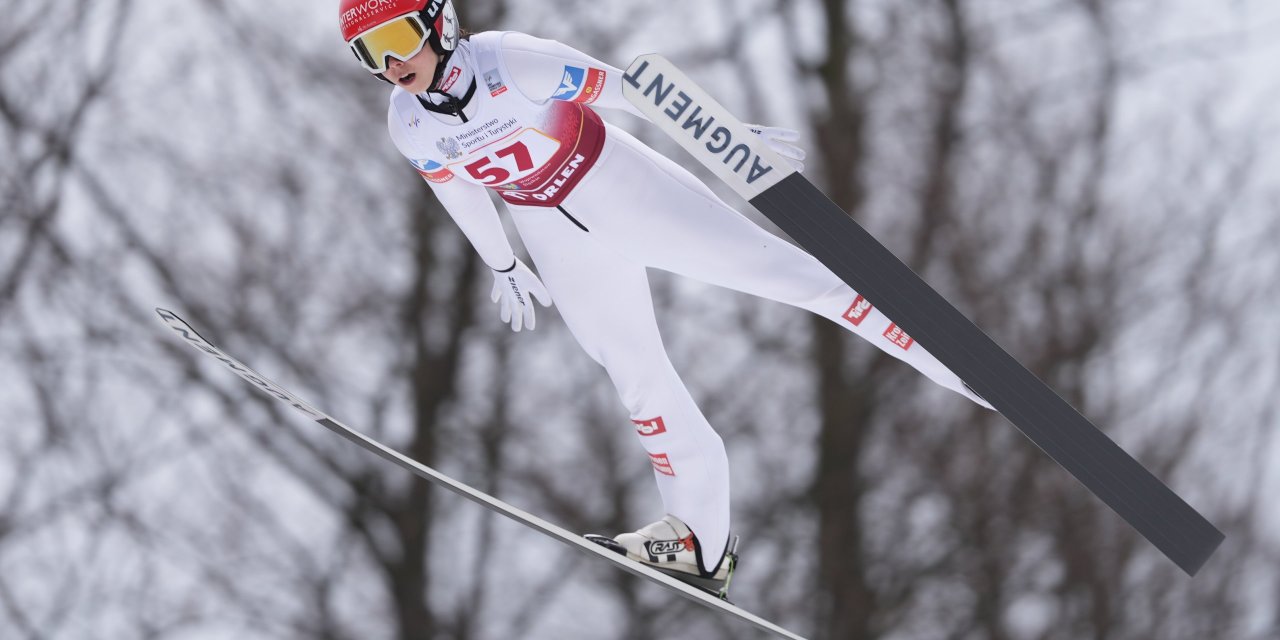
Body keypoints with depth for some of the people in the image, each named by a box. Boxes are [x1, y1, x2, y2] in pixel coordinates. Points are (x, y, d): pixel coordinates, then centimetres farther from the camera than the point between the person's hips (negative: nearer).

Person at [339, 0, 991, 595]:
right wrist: (501, 267, 22)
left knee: (766, 265, -8)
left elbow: (622, 90, -16)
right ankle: (698, 541, 13)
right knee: (637, 376, 6)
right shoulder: (408, 126, -12)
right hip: (559, 238, 4)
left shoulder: (514, 63, -27)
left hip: (624, 187, -4)